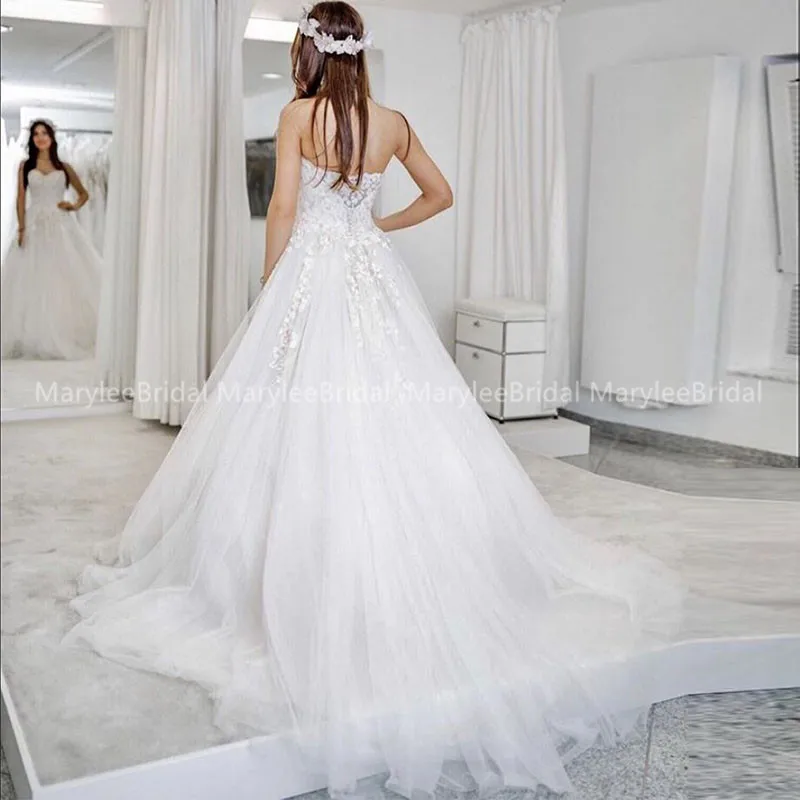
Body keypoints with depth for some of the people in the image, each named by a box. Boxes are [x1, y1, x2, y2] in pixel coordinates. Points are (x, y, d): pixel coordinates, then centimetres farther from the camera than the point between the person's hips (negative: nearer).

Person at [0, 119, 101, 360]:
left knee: (65, 277, -5)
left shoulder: (63, 167, 10)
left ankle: (67, 336, 2)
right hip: (35, 226, 0)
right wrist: (21, 228, -9)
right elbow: (20, 199, 3)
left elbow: (84, 193, 17)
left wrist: (74, 207, -4)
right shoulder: (25, 166, 9)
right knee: (33, 279, -2)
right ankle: (36, 338, 1)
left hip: (61, 226, 0)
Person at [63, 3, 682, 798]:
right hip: (376, 282, 4)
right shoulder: (393, 122, 9)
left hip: (311, 277, -4)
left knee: (306, 429, -2)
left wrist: (269, 284, 4)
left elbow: (284, 208, -6)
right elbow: (440, 194, 20)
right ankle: (407, 574, 12)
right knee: (394, 427, 6)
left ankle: (303, 589, 2)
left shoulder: (299, 114, -2)